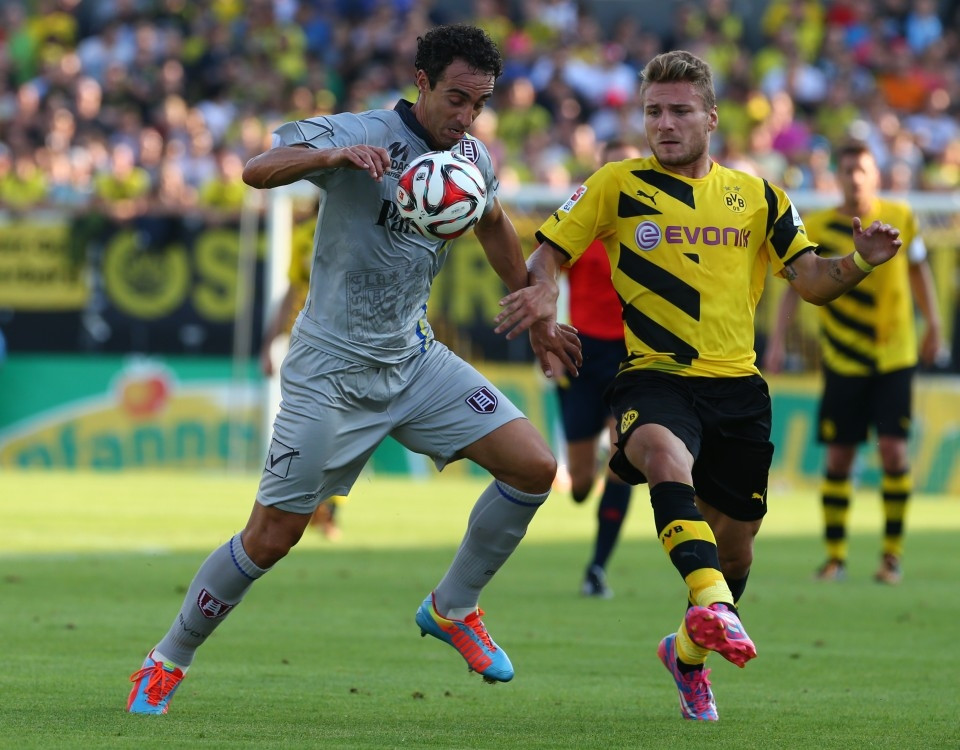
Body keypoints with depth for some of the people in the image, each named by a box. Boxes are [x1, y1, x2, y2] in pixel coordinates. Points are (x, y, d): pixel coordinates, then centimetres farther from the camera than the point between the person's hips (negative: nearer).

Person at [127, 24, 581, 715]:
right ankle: (168, 662, 16)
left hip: (415, 359, 6)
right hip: (332, 368, -6)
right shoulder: (364, 135, -17)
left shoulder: (473, 159, 3)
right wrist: (336, 155, -47)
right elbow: (258, 171, -30)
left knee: (535, 467, -8)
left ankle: (453, 608, 11)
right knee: (271, 538, -4)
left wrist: (535, 312, 25)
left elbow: (494, 225, 25)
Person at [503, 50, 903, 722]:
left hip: (737, 386, 3)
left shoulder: (757, 196, 11)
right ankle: (714, 603, -55)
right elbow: (549, 254, 9)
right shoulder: (618, 185, 6)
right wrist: (539, 288, -14)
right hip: (654, 377, -3)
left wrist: (860, 262, -11)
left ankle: (689, 653, 38)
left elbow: (812, 282, 10)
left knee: (736, 545, 9)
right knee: (666, 454, -38)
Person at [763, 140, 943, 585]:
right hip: (843, 360, 0)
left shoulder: (900, 218, -1)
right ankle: (835, 556, 12)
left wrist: (933, 326, 17)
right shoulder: (817, 229, -5)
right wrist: (777, 340, -13)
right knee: (839, 457, 0)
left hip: (894, 356, 0)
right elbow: (795, 286, -3)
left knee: (893, 450, -9)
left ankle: (892, 552, 3)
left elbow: (918, 269, 14)